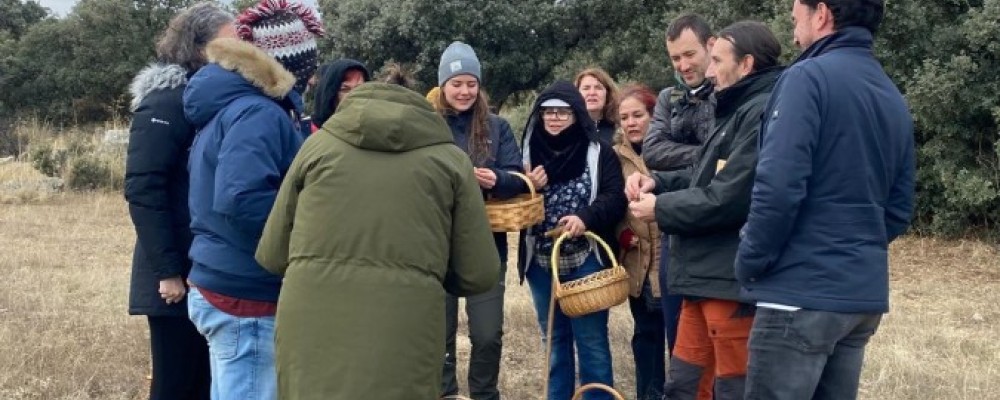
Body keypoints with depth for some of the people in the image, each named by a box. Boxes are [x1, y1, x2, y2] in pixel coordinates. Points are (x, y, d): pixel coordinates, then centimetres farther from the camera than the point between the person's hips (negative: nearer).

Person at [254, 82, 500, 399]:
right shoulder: (450, 158, 10)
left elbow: (271, 254, 14)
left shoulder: (319, 143, 11)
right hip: (402, 336, -1)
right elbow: (479, 274, 7)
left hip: (312, 331, 1)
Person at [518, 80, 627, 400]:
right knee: (555, 339, 13)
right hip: (541, 262, 4)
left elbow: (616, 198, -11)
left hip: (586, 260, -4)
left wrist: (585, 217, -27)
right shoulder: (530, 152, 9)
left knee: (592, 340, -2)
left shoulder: (598, 152, -1)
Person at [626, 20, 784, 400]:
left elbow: (728, 197, -22)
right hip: (707, 276, 10)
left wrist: (661, 208, -8)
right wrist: (656, 182, 7)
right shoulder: (739, 110, 19)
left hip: (734, 282, -10)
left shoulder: (764, 113, -17)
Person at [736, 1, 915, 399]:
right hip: (865, 295, 8)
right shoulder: (894, 99, 14)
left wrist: (750, 262, -7)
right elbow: (899, 210, 17)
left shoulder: (809, 77, -10)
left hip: (803, 293, -8)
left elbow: (779, 187, -19)